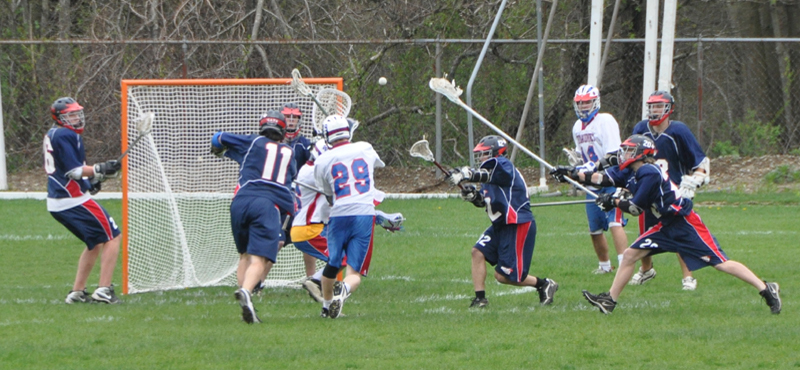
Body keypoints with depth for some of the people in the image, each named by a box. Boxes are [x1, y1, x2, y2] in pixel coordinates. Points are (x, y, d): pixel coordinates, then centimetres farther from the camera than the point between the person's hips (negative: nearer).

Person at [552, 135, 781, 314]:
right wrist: (572, 175, -6)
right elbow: (602, 178, 0)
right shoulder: (629, 173, 6)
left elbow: (636, 208, -18)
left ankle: (767, 290, -6)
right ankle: (609, 300, 9)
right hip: (667, 226, 9)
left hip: (685, 223, -9)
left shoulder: (649, 173, -21)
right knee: (630, 254, 3)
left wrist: (613, 202, -7)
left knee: (720, 263, -11)